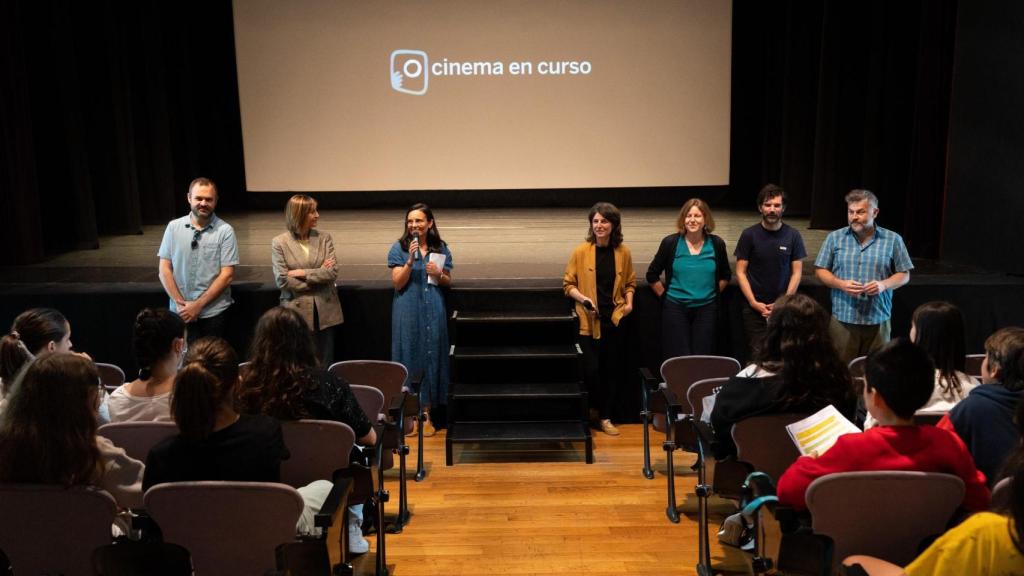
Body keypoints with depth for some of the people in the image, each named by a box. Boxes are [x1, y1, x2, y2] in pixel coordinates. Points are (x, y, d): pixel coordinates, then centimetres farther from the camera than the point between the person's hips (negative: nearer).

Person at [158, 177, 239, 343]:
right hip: (181, 312, 2)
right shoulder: (173, 227, 3)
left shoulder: (225, 231, -5)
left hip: (214, 311, -2)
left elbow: (227, 275, -8)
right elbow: (164, 270, 3)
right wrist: (180, 303, -7)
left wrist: (198, 305, -11)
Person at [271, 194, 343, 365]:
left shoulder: (324, 238, 4)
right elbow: (282, 281, -11)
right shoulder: (279, 243, -3)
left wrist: (303, 273, -14)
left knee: (326, 363, 8)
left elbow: (332, 272, -6)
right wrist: (318, 275, -8)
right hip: (296, 312, -2)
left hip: (325, 311, 2)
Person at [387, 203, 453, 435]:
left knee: (431, 357, 4)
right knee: (410, 357, 1)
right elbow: (397, 283, -6)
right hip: (408, 311, -2)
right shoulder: (399, 248, 0)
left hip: (433, 311, 2)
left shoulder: (441, 248, 6)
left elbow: (448, 281, 13)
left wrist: (439, 275, -9)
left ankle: (426, 413, 12)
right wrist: (410, 260, -19)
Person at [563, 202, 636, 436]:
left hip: (615, 318, 3)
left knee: (612, 370, 8)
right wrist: (582, 298, -16)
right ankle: (593, 408, 23)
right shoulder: (581, 252, -4)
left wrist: (629, 302, 0)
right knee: (591, 369, -6)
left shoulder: (623, 253, 3)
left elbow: (630, 282, 16)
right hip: (589, 320, -2)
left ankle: (605, 417, 23)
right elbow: (568, 284, 0)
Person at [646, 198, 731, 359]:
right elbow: (652, 275, 5)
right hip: (675, 308, -1)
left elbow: (725, 275, 17)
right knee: (678, 358, -1)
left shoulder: (716, 244, 3)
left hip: (706, 308, 2)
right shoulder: (670, 242, -3)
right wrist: (665, 295, 2)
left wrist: (714, 292, 7)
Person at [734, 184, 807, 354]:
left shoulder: (793, 236, 1)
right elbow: (740, 272, 0)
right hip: (754, 308, 0)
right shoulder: (749, 235, -1)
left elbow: (796, 273, 3)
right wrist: (753, 302, -9)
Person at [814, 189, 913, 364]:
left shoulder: (893, 239, 2)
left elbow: (904, 275, 6)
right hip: (843, 319, 0)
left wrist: (884, 285, -14)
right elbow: (820, 271, 5)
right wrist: (841, 284, -13)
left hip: (878, 320, 0)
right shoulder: (834, 238, 3)